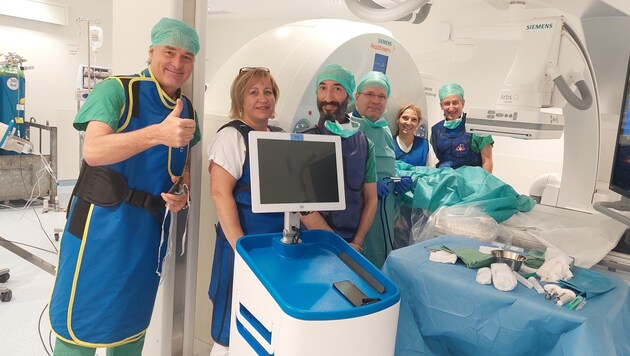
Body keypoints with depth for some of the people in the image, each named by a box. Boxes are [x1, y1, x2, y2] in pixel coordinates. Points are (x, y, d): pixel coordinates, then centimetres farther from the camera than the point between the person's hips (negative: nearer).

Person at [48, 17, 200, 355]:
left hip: (150, 227, 6)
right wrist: (158, 133, -39)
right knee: (81, 320, 6)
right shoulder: (116, 91, -12)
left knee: (131, 320, 20)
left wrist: (183, 192, -3)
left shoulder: (187, 110, 7)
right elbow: (93, 151, -26)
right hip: (102, 222, -5)